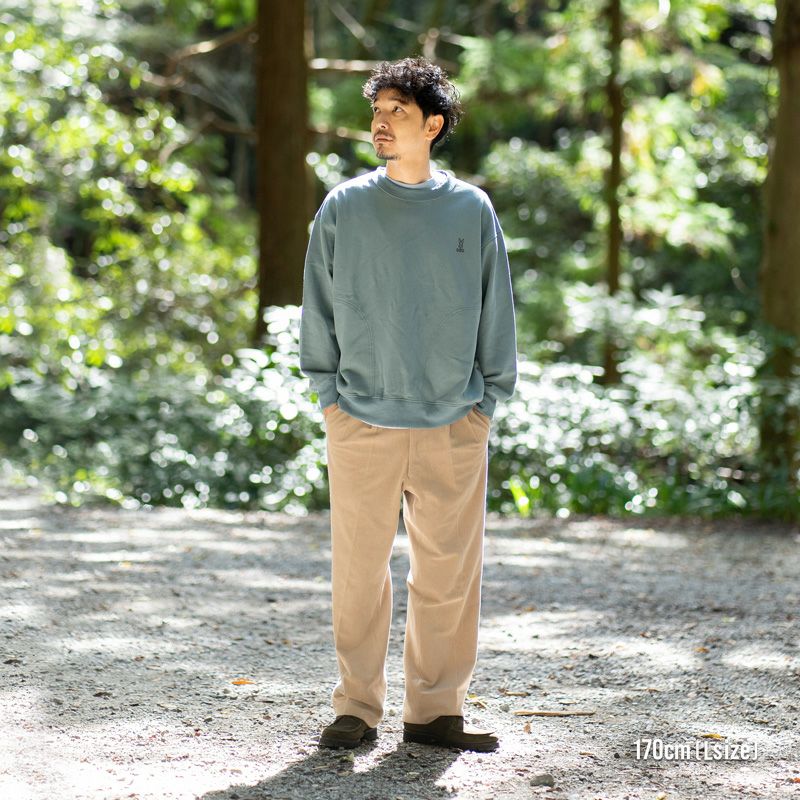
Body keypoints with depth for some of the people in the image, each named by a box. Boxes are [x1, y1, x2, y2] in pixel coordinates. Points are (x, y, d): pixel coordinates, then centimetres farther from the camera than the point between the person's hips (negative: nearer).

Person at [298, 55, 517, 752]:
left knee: (451, 570, 3)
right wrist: (329, 393, 3)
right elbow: (319, 308, 8)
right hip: (361, 421, 0)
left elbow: (497, 309, 8)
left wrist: (489, 399, 4)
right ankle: (357, 709, 12)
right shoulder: (342, 209, 3)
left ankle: (436, 709, 13)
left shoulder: (471, 210, 4)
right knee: (359, 570, 2)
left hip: (455, 425, 1)